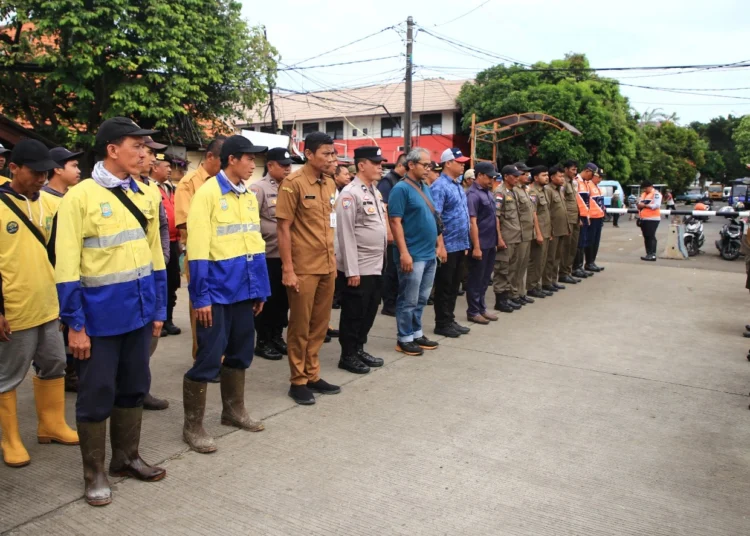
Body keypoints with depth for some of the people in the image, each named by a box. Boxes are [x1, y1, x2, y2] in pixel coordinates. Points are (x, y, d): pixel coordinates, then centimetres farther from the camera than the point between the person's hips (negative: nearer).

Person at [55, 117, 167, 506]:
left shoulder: (144, 196, 8)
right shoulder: (80, 196, -10)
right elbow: (67, 267, -12)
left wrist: (158, 309, 12)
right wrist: (74, 324, -13)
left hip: (138, 313, 6)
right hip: (100, 316, -5)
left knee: (133, 389, 16)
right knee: (97, 395, 6)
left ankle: (127, 458, 33)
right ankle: (94, 472, 23)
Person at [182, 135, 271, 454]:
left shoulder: (249, 197, 12)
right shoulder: (207, 192, -10)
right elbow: (197, 248, -14)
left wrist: (261, 289, 11)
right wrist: (201, 296, -16)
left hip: (244, 290, 7)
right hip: (217, 291, -7)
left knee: (240, 353, 16)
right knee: (209, 357, -2)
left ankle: (234, 411, 33)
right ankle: (192, 426, 12)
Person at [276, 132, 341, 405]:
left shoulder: (330, 184, 9)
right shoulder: (293, 183, -11)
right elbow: (283, 228, -12)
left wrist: (333, 260, 14)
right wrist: (287, 269, -15)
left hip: (327, 267, 7)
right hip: (303, 268, -6)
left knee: (320, 324, 13)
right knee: (300, 326, 5)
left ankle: (313, 376, 26)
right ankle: (298, 381, 18)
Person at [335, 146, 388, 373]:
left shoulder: (376, 192, 13)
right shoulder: (350, 193, -14)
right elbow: (346, 234, -18)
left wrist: (382, 259, 16)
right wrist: (352, 270, -19)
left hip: (376, 266, 8)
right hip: (358, 268, -8)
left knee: (369, 311, 16)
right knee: (354, 313, 3)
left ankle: (359, 349, 30)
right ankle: (348, 355, 17)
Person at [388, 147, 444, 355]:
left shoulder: (425, 188, 14)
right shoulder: (401, 189, -12)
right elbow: (395, 222, -17)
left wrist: (440, 245, 15)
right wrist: (404, 253, -21)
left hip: (430, 254, 8)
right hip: (413, 255, -8)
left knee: (421, 299, 16)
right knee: (408, 300, 1)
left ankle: (416, 333, 27)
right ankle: (404, 339, 12)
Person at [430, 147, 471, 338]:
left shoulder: (458, 186, 13)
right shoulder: (439, 187, -14)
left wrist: (465, 243, 18)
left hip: (459, 245, 9)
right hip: (447, 245, -9)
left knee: (454, 285, 15)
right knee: (444, 286, 2)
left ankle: (450, 320, 25)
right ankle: (442, 324, 12)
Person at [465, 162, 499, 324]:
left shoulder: (488, 192, 11)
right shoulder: (473, 194, -16)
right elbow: (472, 222, -19)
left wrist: (495, 240, 17)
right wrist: (476, 247, -21)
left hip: (491, 244, 8)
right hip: (480, 245, -8)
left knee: (485, 278, 16)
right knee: (476, 279, 2)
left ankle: (481, 307, 27)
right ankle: (473, 311, 12)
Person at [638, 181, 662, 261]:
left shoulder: (656, 194, -6)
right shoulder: (643, 194, 21)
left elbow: (656, 205, -17)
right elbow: (640, 203, 22)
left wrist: (644, 205, -19)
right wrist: (639, 205, -2)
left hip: (652, 219, -8)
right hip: (643, 218, 8)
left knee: (651, 236, -11)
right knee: (646, 237, 9)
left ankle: (652, 255, -10)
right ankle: (648, 254, 14)